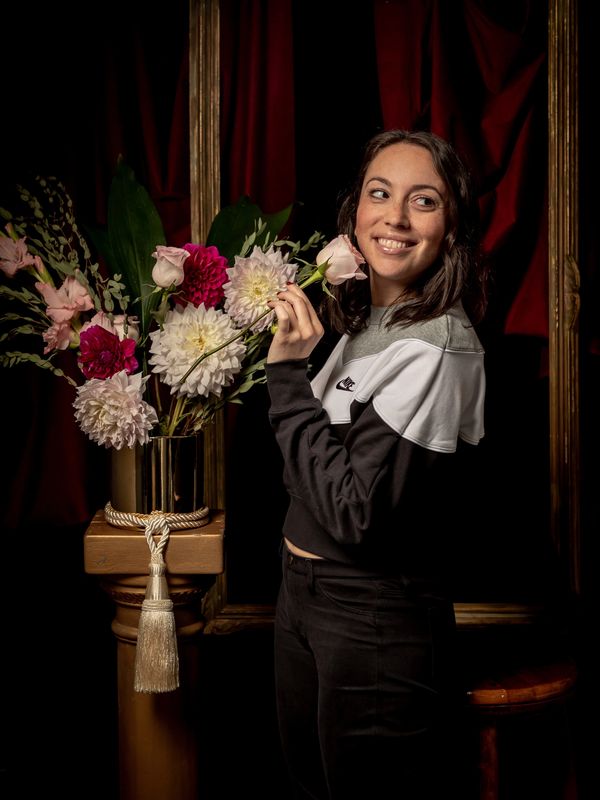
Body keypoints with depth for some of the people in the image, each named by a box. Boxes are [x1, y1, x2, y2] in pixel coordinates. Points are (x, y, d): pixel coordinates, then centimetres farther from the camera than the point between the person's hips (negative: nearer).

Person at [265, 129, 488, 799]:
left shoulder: (439, 348, -22)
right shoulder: (360, 322, 4)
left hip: (377, 624, -8)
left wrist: (287, 373, -23)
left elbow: (356, 512, -27)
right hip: (303, 595, 8)